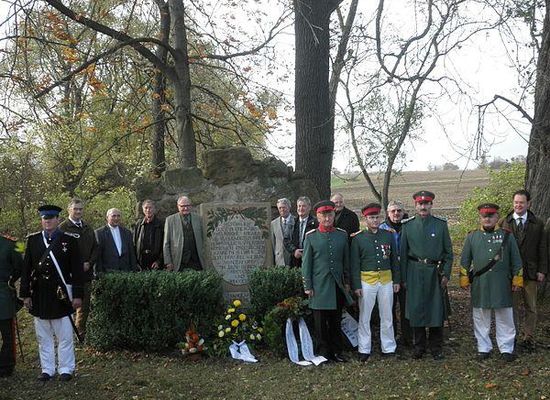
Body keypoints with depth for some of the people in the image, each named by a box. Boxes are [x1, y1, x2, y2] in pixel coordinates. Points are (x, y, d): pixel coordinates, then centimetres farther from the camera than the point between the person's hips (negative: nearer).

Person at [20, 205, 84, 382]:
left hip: (61, 296, -3)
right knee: (43, 337, 11)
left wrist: (77, 295, -7)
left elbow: (77, 270, -3)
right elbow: (26, 269, 7)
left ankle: (66, 369, 17)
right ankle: (47, 369, 22)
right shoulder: (32, 240, 5)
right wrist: (26, 294, 3)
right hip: (39, 296, 3)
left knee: (64, 336, 4)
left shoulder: (69, 240, -2)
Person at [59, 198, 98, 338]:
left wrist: (89, 263, -2)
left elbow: (95, 248, 15)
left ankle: (81, 332, 23)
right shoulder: (63, 228, -6)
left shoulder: (88, 228, 13)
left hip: (86, 273, 6)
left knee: (84, 305, 12)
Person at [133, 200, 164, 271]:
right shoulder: (138, 225, 12)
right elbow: (134, 244, 14)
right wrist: (135, 262, 5)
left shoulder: (161, 224, 1)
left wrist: (159, 261, -9)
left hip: (156, 262, -3)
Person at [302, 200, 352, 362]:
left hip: (337, 286, 3)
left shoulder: (342, 235, 5)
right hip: (319, 286, -2)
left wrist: (346, 282, 9)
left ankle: (337, 351, 22)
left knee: (336, 321, 12)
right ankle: (323, 353, 16)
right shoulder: (311, 236, -3)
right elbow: (306, 263, -1)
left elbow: (346, 260, 11)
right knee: (320, 323, 6)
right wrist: (307, 287, -4)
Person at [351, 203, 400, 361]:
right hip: (366, 281, -2)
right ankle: (364, 349, 15)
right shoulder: (358, 238, -3)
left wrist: (396, 280, 7)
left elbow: (394, 259, 10)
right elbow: (354, 264, -3)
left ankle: (388, 347, 22)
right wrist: (356, 285, -7)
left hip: (386, 280, 2)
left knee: (387, 316, 11)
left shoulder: (388, 235, 5)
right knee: (364, 317, 5)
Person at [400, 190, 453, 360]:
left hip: (435, 272, 0)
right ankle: (418, 346, 17)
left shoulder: (441, 224, 3)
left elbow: (448, 252, 6)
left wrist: (446, 274, -2)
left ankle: (436, 348, 15)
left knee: (437, 309, 3)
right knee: (416, 309, 4)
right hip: (415, 272, 0)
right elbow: (403, 253, 7)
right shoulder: (407, 225, 4)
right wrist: (404, 278, 4)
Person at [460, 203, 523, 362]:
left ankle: (506, 349, 17)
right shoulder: (472, 237, 5)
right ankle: (483, 348, 19)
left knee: (505, 318, 6)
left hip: (502, 285, 0)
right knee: (481, 319, 7)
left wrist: (517, 279, 4)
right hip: (480, 285, 1)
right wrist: (464, 279, 5)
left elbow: (516, 260, 7)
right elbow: (465, 260, 9)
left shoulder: (507, 236, 4)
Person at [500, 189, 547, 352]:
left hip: (531, 272, 1)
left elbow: (543, 248, 4)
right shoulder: (504, 223, 3)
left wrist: (542, 270, -3)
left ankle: (528, 338, 18)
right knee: (512, 306, 6)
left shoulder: (537, 224, 4)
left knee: (531, 307, 8)